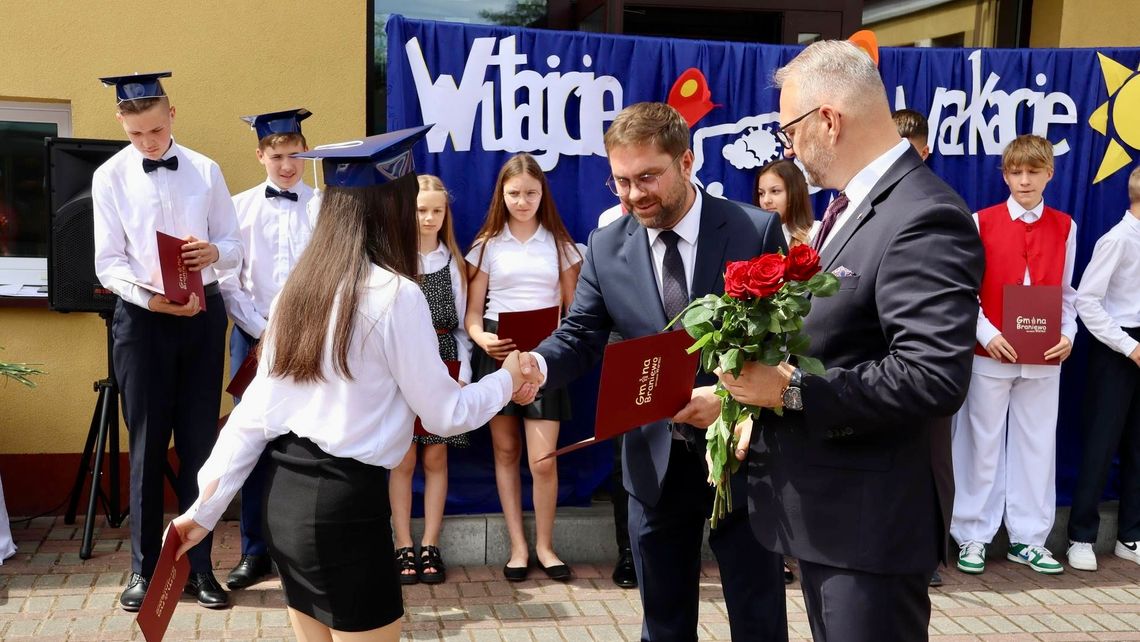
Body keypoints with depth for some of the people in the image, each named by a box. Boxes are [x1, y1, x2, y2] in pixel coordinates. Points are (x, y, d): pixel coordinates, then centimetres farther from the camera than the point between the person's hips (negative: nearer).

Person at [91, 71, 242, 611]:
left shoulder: (205, 171, 4)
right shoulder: (109, 177, 0)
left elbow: (234, 247, 5)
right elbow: (108, 263, -3)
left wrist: (213, 252, -19)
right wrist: (151, 297, -21)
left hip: (203, 312, 1)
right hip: (141, 315, -1)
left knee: (200, 441, 6)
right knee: (147, 444, 5)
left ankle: (198, 566, 16)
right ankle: (144, 568, 18)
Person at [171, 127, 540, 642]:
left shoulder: (300, 286, 5)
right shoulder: (396, 294, -15)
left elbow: (256, 408, 6)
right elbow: (445, 414, -6)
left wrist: (205, 508, 8)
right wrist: (507, 379, 11)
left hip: (283, 494, 7)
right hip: (344, 504, -7)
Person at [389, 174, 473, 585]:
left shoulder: (453, 261, 9)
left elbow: (461, 322, 10)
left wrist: (463, 373, 2)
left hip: (442, 363, 2)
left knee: (436, 457, 4)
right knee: (404, 459, 0)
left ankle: (430, 546, 12)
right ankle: (404, 547, 9)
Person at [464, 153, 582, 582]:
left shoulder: (559, 244, 8)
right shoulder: (488, 245, 7)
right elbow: (473, 311, 4)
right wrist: (481, 338, -17)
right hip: (498, 351, 1)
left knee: (543, 460, -7)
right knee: (505, 451, 7)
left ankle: (544, 545, 12)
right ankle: (518, 545, 18)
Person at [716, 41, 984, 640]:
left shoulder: (924, 218, -21)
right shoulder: (850, 206, 10)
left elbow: (933, 377, -29)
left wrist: (791, 390, -23)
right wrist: (765, 414, 5)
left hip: (873, 513, -9)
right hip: (820, 502, 10)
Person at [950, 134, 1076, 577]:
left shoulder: (1064, 227, 6)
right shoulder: (982, 222, -2)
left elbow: (1067, 293, 9)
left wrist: (1068, 333, -7)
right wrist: (987, 333, -15)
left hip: (1044, 357, 3)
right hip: (990, 353, -2)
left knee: (1037, 443, 8)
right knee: (982, 444, 4)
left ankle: (1028, 539, 20)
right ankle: (973, 537, 16)